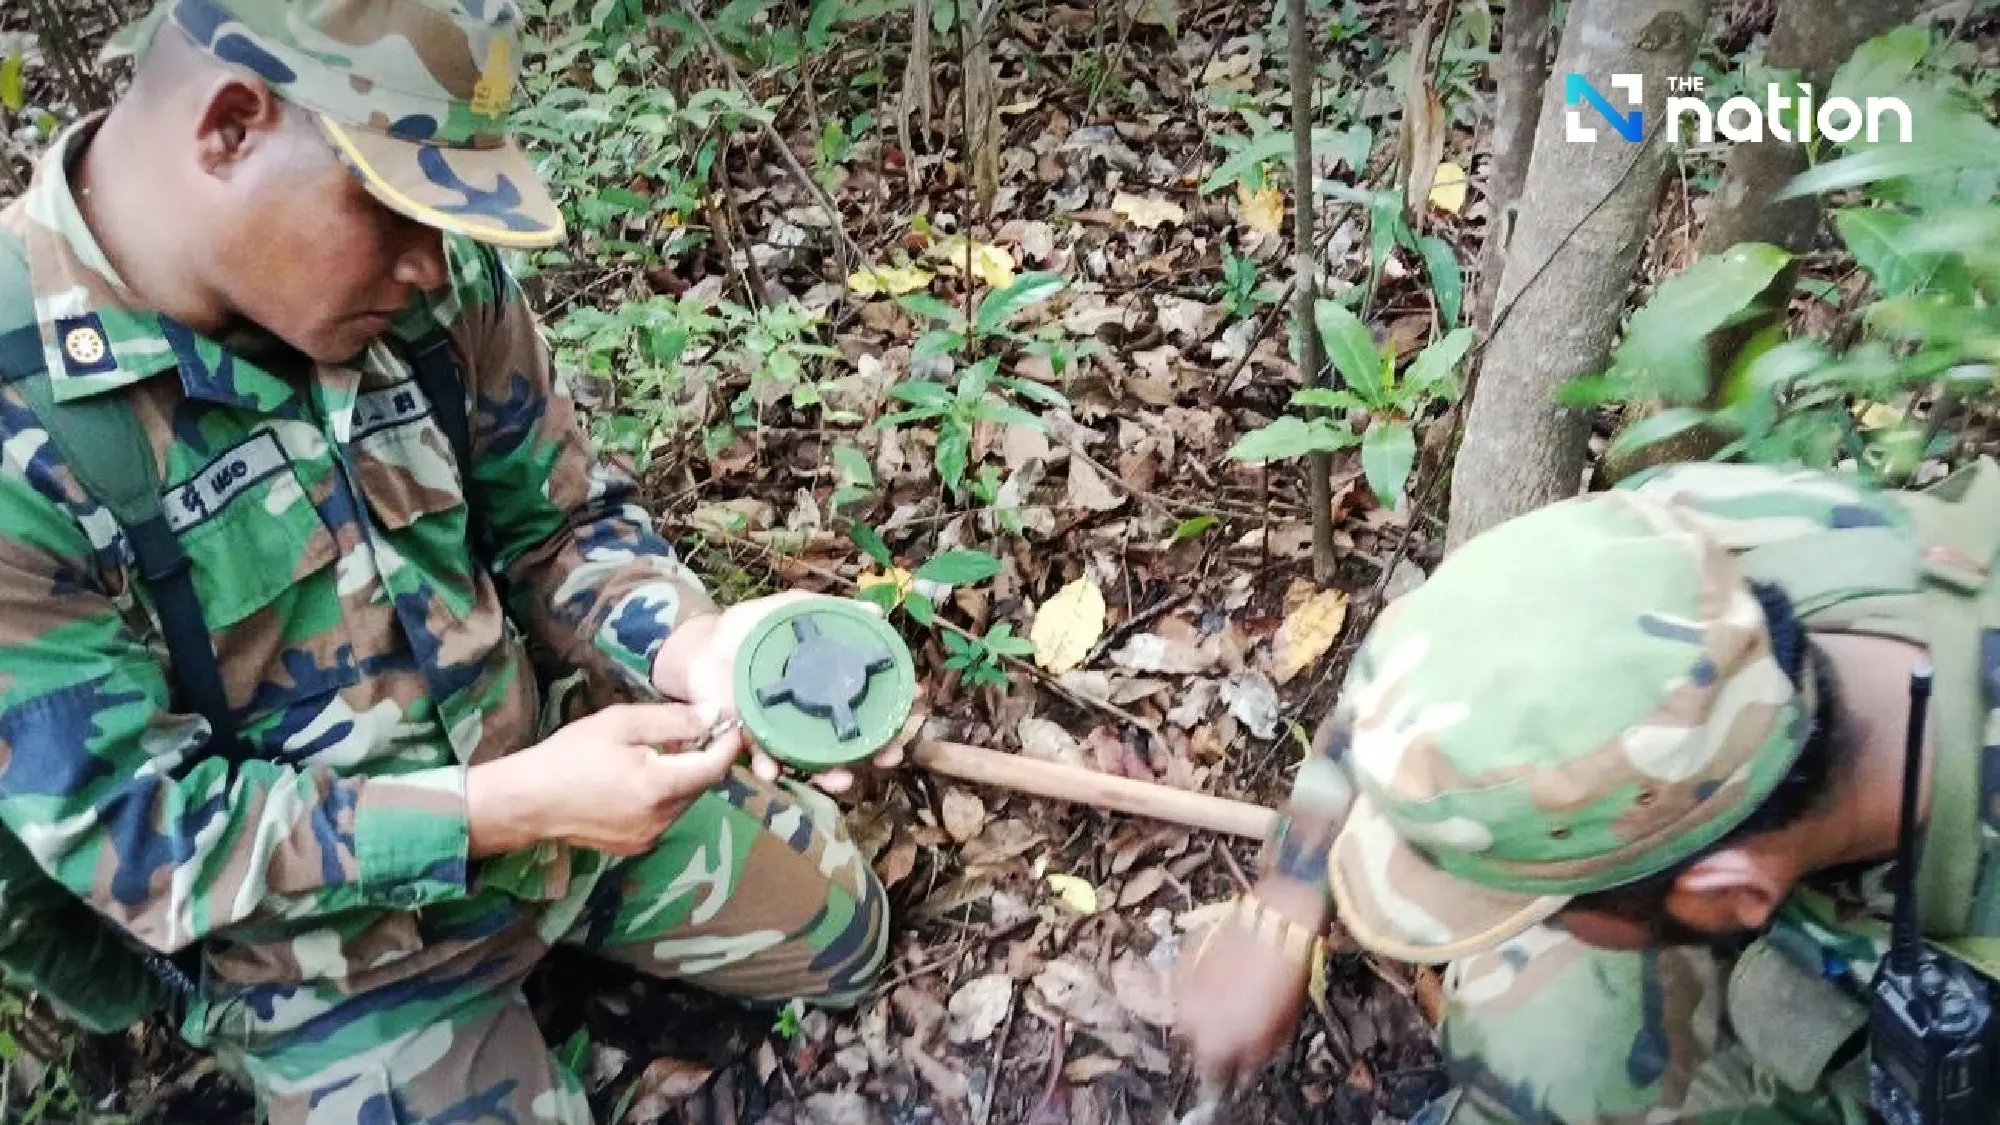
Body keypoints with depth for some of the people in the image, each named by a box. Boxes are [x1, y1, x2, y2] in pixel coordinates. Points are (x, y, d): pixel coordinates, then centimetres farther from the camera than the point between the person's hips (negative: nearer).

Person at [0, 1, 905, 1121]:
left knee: (840, 929, 15)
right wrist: (515, 808, -31)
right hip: (323, 920, -4)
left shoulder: (434, 276, -15)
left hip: (547, 758, 5)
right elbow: (133, 828, -24)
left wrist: (690, 645, -25)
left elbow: (560, 517, -3)